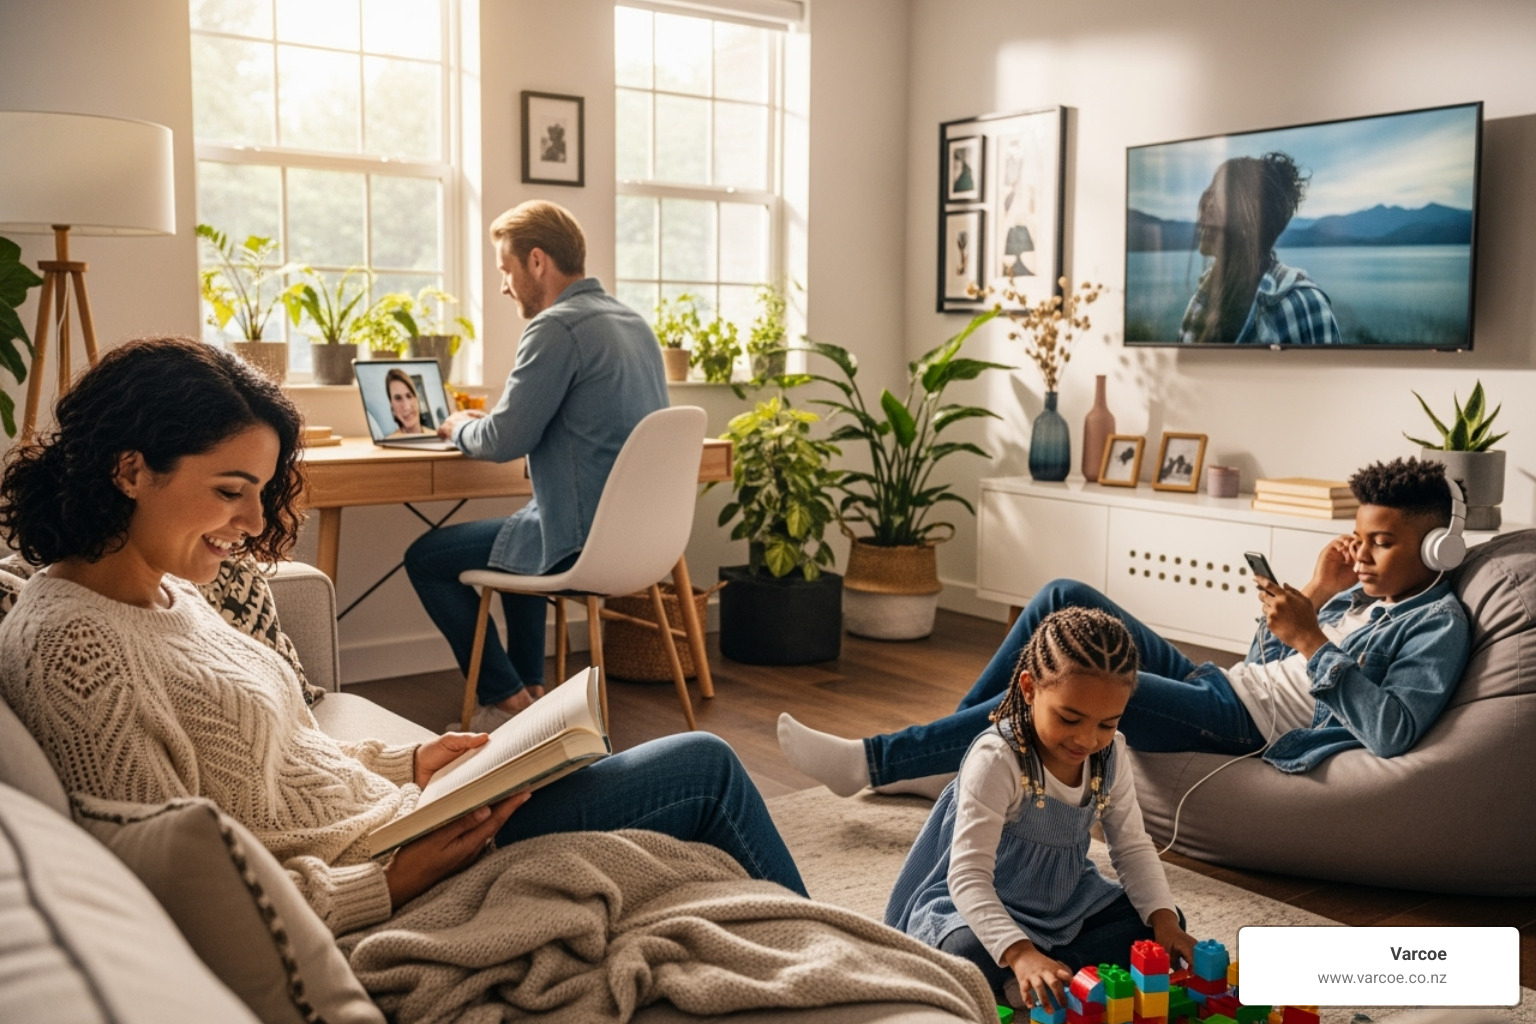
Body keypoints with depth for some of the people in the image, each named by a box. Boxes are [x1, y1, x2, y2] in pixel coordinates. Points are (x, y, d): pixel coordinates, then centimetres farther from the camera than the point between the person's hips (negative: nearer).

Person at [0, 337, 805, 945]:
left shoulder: (165, 594, 8)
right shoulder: (69, 648, -21)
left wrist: (410, 765, 3)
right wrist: (394, 884, -27)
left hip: (392, 824, 9)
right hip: (357, 900, -9)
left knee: (701, 772, 13)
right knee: (707, 770, -1)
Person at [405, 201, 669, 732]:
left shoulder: (557, 327, -18)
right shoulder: (633, 323, 11)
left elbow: (505, 441, -19)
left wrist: (459, 428, 3)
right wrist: (483, 421, 16)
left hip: (584, 542, -9)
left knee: (424, 558, 8)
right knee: (517, 533, 35)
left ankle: (508, 700, 12)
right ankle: (530, 688, 34)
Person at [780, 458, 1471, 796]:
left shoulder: (1438, 624, -6)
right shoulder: (1364, 594, 20)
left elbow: (1392, 733, -23)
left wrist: (1311, 638, -24)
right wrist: (1316, 596, 6)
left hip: (1246, 722, -9)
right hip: (1216, 682, 9)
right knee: (1064, 597, -3)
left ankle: (874, 760, -22)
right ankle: (943, 756, -3)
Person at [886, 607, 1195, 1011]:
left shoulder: (1111, 754, -7)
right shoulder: (997, 758, -28)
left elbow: (1132, 846, 2)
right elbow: (968, 874, -33)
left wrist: (1164, 918, -16)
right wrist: (1020, 953, -46)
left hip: (1070, 902, 7)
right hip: (983, 907, -7)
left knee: (1160, 926, -8)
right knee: (968, 956, -37)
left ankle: (1048, 976, -17)